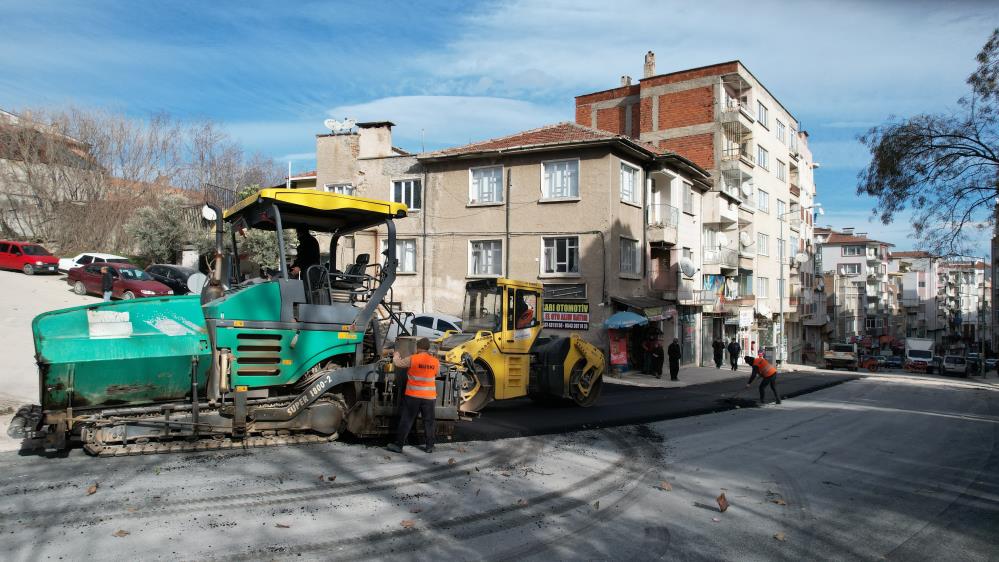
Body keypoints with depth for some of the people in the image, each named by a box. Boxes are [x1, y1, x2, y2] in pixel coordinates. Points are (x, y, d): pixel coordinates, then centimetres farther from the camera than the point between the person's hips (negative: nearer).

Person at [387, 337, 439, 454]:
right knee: (428, 422, 12)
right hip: (430, 397, 2)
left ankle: (398, 445, 11)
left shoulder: (412, 359, -11)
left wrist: (396, 355, 21)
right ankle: (429, 446, 17)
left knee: (406, 421, 6)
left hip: (413, 396, -2)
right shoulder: (436, 362, -1)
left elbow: (397, 363, 1)